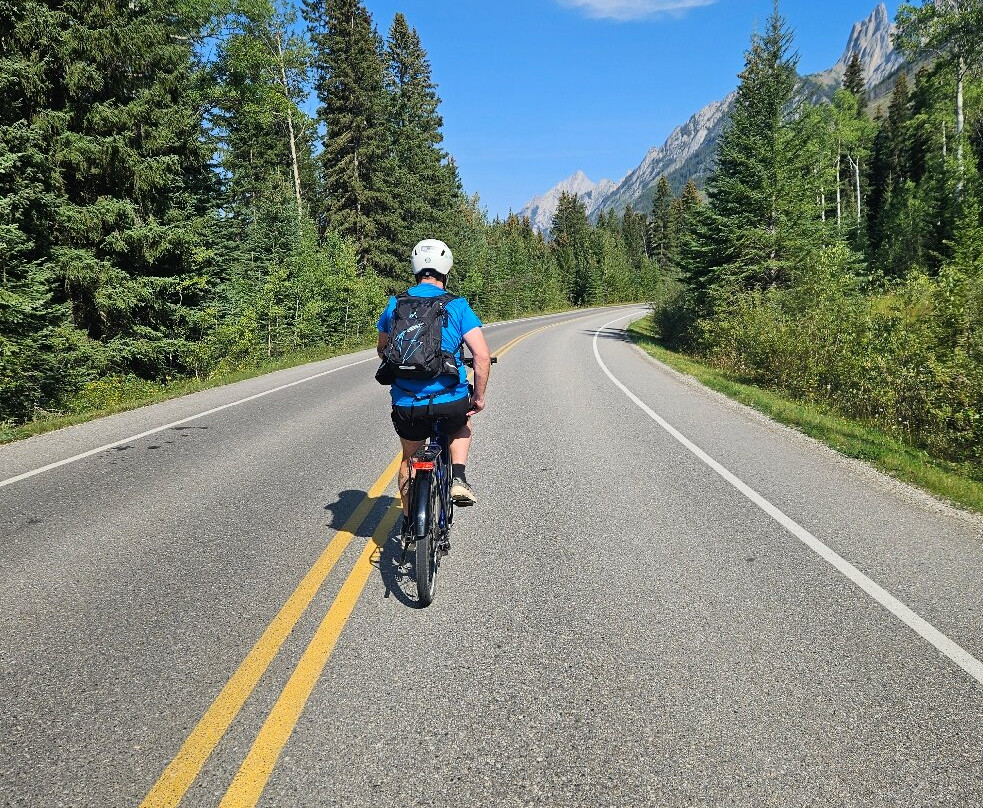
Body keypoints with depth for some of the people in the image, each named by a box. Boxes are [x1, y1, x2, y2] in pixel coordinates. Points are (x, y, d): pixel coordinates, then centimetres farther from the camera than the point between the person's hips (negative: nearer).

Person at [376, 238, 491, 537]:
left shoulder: (395, 305, 4)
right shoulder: (457, 306, -5)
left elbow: (382, 349, 19)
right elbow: (482, 356, -13)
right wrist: (479, 396, 0)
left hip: (406, 403, 2)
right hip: (450, 402, -2)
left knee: (410, 459, 27)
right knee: (463, 426, 34)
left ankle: (408, 522, 36)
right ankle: (458, 478, 14)